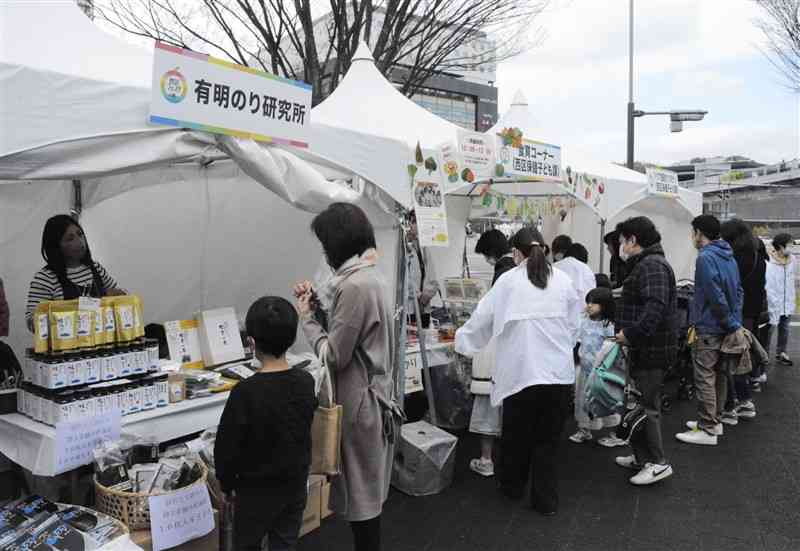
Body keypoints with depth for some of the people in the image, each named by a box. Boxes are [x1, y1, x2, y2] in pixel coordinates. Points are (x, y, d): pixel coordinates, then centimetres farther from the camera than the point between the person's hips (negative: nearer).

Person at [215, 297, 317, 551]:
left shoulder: (245, 392, -25)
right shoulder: (306, 382, -11)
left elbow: (227, 447, -16)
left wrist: (227, 485, -1)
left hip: (257, 490, -4)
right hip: (296, 484, 4)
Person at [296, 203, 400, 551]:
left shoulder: (355, 285, -24)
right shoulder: (365, 276, 7)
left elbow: (334, 356, -20)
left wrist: (306, 318, -8)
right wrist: (317, 304, 5)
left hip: (359, 402, -10)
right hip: (369, 394, 10)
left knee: (361, 492, 7)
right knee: (366, 488, 22)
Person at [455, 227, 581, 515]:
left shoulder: (508, 281, -3)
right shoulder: (563, 280, 3)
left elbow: (482, 318, 4)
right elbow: (573, 325, 8)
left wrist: (461, 340, 21)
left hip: (521, 370, -2)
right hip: (559, 371, 2)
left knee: (517, 433, 17)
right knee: (548, 438, 13)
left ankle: (512, 485, 37)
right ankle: (545, 499, 21)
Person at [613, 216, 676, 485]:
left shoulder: (652, 265, -17)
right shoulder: (644, 264, 18)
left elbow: (655, 307, -29)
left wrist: (630, 334, -27)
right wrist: (626, 332, 14)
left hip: (651, 350, -11)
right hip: (644, 348, 11)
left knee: (645, 406, -2)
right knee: (639, 404, 18)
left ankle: (657, 462, 9)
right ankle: (642, 456, 29)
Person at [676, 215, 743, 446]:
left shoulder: (706, 258, -17)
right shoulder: (729, 256, 12)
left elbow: (716, 297, -22)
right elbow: (738, 291, 14)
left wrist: (732, 324, -13)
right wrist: (734, 322, 10)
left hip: (708, 329, -10)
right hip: (725, 328, 10)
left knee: (704, 378, -4)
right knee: (720, 375, 17)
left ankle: (707, 430, 1)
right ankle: (714, 421, 28)